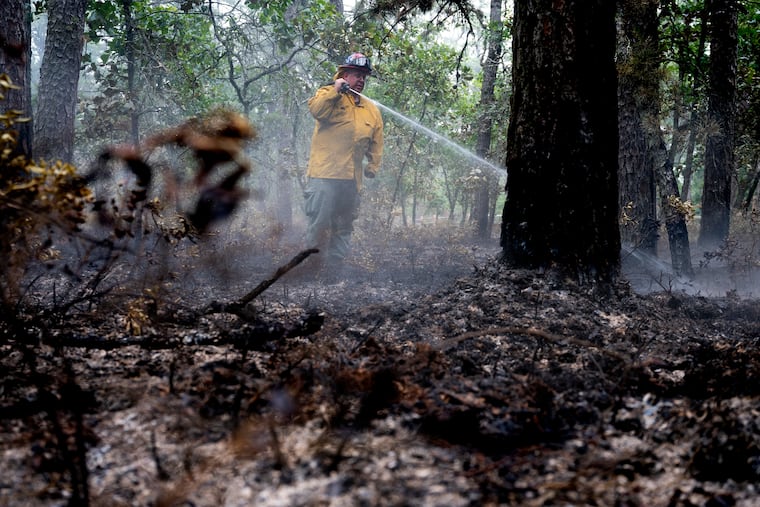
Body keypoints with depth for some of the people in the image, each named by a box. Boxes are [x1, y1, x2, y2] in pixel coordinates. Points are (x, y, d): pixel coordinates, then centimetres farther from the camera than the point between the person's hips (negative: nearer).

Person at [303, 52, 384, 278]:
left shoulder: (372, 109, 19)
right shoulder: (329, 94, 6)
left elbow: (376, 142, 20)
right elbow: (315, 109, -15)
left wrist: (373, 165, 11)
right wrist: (335, 90, -18)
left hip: (351, 178, 6)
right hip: (324, 173, -5)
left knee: (344, 227, 8)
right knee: (319, 221, -10)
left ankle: (334, 267, 15)